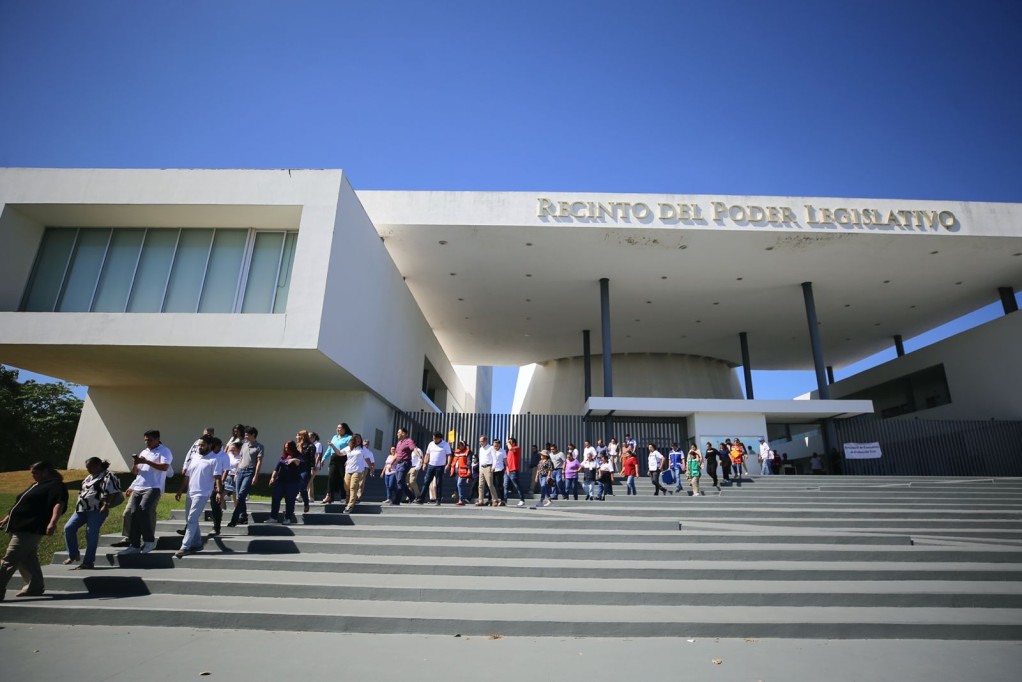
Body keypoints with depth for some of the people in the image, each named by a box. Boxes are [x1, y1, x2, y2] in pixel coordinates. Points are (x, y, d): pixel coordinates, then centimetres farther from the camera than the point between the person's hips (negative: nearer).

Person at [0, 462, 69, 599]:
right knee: (28, 559, 15)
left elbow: (59, 504, -27)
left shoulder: (56, 485, -12)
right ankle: (35, 587, 24)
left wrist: (53, 522, -39)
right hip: (20, 527, 10)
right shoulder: (36, 485, 20)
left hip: (29, 529, -10)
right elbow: (22, 504, 32)